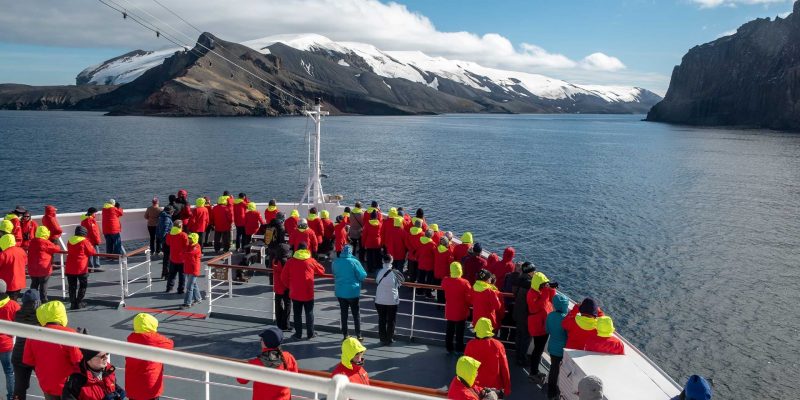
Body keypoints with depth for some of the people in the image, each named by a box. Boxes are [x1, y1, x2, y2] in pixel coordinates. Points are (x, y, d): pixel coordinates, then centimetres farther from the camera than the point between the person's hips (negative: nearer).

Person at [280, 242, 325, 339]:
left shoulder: (290, 262, -2)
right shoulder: (311, 261, -3)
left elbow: (283, 277, 0)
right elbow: (322, 270, 10)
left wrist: (289, 286, 13)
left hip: (295, 293, 1)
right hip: (308, 293, 0)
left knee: (297, 314, 10)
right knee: (309, 313, 11)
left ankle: (298, 334, 14)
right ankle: (310, 333, 16)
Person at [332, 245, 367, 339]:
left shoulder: (335, 262, -3)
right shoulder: (354, 262, -16)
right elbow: (362, 276, -12)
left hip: (340, 292, 3)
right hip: (353, 292, -3)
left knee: (344, 314, 13)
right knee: (356, 314, 9)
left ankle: (345, 335, 17)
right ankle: (358, 335, 10)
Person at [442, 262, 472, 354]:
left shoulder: (445, 281, -13)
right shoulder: (465, 283, -23)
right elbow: (469, 298, -14)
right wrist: (468, 305, 6)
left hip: (449, 311, 3)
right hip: (461, 312, -3)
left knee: (449, 330, 18)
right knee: (459, 332, 11)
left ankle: (449, 348, 28)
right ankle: (459, 349, 21)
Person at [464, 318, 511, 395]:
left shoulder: (470, 345, -14)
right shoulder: (497, 345, -15)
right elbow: (504, 368, -9)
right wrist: (507, 388, 3)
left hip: (475, 386, 1)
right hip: (494, 386, -1)